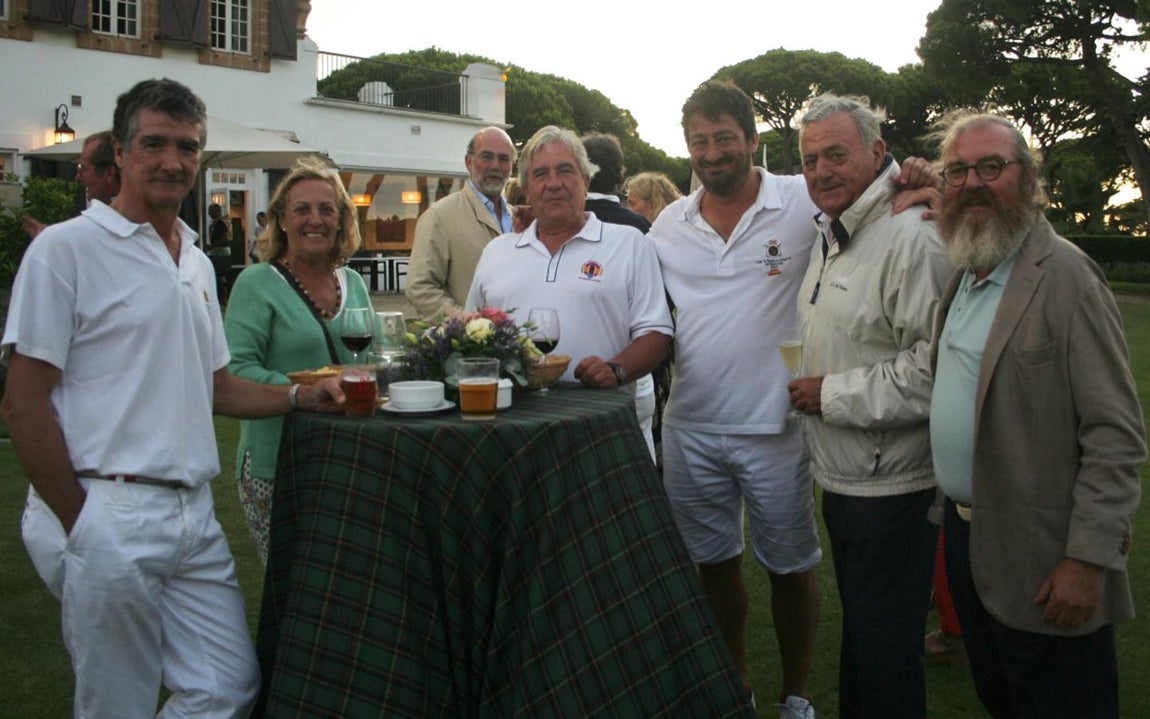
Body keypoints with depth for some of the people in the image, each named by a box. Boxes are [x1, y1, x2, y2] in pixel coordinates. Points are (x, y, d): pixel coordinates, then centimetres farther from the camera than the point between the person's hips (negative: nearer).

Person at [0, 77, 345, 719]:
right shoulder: (67, 247, -8)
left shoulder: (197, 263, 15)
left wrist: (300, 396, 5)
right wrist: (80, 525, -13)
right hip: (107, 515, -7)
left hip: (194, 515, 7)